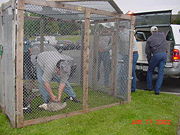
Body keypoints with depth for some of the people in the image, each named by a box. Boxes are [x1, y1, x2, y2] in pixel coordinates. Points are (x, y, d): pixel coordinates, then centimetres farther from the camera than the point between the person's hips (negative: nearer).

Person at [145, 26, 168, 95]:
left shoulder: (149, 39, 5)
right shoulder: (162, 35, 12)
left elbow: (147, 51, 8)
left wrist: (149, 60, 18)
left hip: (156, 55, -3)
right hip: (164, 54, 3)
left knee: (150, 70, 16)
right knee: (161, 72, 4)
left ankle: (149, 87, 20)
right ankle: (157, 90, 3)